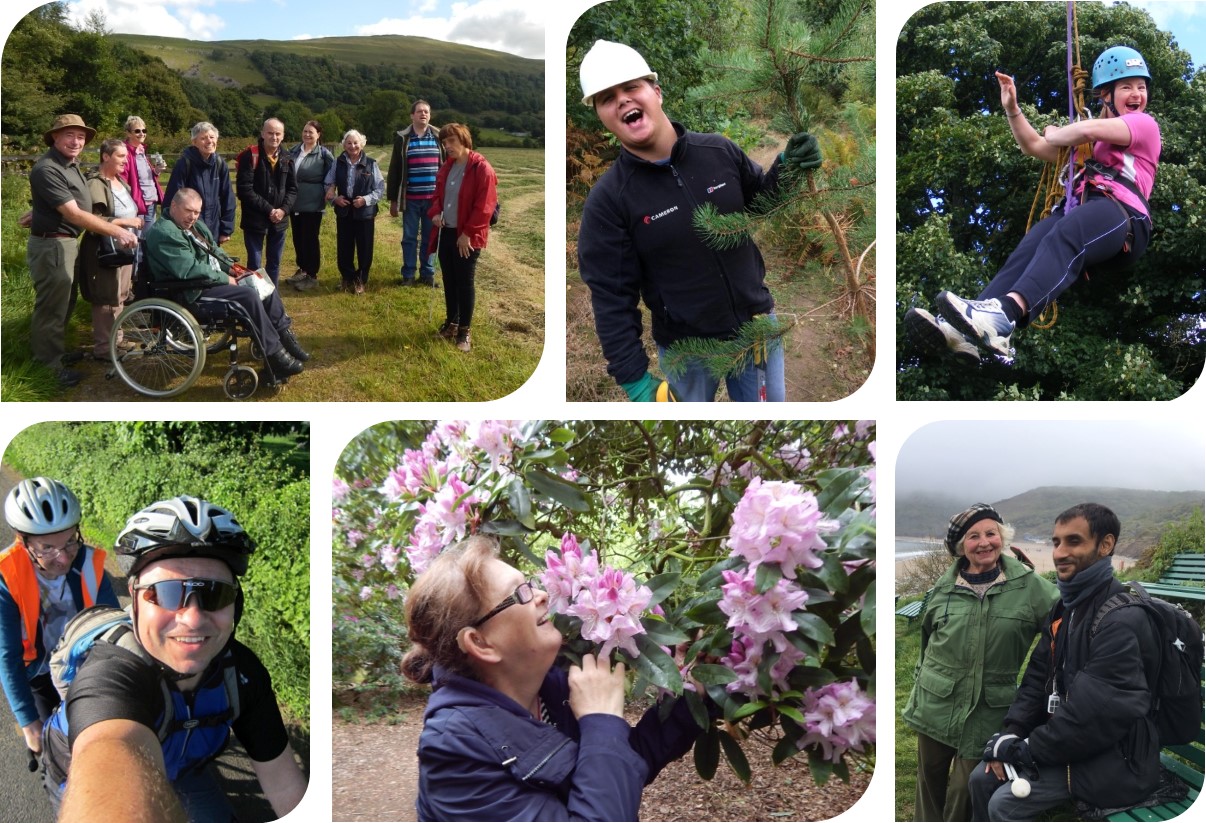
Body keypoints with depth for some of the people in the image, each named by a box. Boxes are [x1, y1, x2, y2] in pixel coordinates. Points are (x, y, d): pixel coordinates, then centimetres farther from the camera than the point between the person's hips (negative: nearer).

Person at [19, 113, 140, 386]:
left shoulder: (71, 164, 7)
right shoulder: (47, 169, -24)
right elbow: (73, 213, -28)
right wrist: (118, 231, -29)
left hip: (67, 243, 10)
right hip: (51, 246, -10)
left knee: (65, 303, 22)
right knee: (52, 307, 0)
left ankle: (55, 351, 37)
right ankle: (51, 368, 10)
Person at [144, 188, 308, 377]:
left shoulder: (195, 224, 12)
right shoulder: (164, 233, -19)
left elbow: (214, 251, 22)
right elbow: (190, 269, -26)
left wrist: (233, 267, 2)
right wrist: (226, 279, -18)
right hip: (193, 291, -11)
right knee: (249, 296, -25)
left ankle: (283, 335, 9)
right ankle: (275, 354, -19)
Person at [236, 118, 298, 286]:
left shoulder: (287, 159, 5)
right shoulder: (250, 156, -11)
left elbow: (293, 188, 8)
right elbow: (244, 190, -16)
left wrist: (284, 209, -10)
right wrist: (268, 210, -18)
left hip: (279, 220, 5)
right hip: (255, 219, -5)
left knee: (274, 263, 13)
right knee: (254, 264, 1)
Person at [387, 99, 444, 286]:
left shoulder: (439, 137, 3)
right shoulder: (402, 138, 1)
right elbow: (394, 170, 3)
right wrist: (393, 200, 1)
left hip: (434, 198, 1)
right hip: (411, 199, -1)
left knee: (430, 238, 8)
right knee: (409, 238, 6)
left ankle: (428, 274, 18)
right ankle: (408, 275, 14)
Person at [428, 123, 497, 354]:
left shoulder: (481, 169, -14)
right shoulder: (446, 168, 10)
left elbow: (484, 206, -17)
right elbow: (438, 195, 21)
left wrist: (468, 233, -17)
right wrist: (435, 212, -1)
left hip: (466, 237, -7)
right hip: (445, 233, 7)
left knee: (465, 282, 0)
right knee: (449, 281, 15)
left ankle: (464, 330, 9)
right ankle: (451, 323, 28)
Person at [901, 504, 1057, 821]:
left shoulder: (1029, 585, -8)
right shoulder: (944, 587, 1)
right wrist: (921, 683, 18)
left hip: (989, 709, -2)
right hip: (936, 702, 2)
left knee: (965, 788, 4)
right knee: (930, 778, 14)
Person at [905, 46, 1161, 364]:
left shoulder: (1144, 123, 15)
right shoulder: (1088, 143, 36)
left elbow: (1089, 130, -4)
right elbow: (1034, 147, 33)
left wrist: (1055, 135, 16)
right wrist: (1012, 109, 18)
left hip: (1124, 217, -6)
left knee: (1064, 235, -39)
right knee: (1028, 250, -27)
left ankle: (1005, 314, -68)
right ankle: (967, 333, -54)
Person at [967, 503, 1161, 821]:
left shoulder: (1122, 621, -25)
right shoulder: (1066, 607, 8)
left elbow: (1096, 716, -27)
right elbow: (1038, 677, 10)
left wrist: (1027, 750, -18)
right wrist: (1010, 734, -6)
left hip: (1113, 759, -9)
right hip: (1070, 741, 9)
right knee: (982, 778, 5)